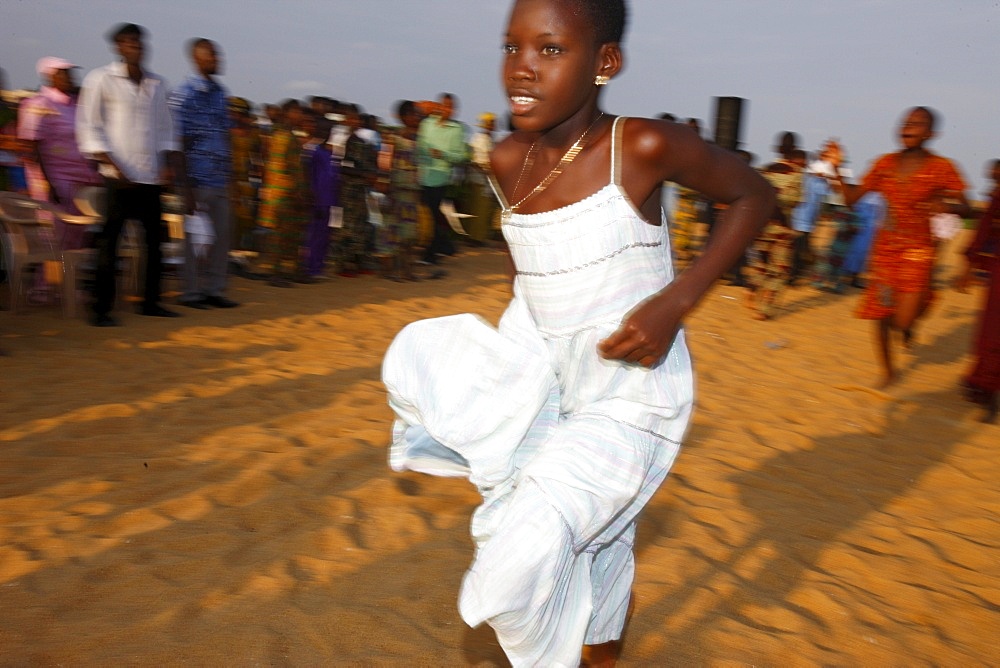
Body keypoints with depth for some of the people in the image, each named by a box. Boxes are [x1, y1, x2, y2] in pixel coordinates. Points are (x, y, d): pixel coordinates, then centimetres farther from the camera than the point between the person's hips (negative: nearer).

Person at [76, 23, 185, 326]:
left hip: (151, 177, 5)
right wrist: (113, 165, -13)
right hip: (119, 177, -5)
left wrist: (169, 164, 3)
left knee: (155, 239, 8)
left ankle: (150, 301, 20)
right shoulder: (101, 79, -1)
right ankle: (101, 308, 1)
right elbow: (88, 127, -4)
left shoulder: (157, 84, 13)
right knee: (109, 241, -4)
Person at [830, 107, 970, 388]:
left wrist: (946, 206, -25)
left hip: (918, 249, -3)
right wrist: (836, 168, -6)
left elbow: (964, 208, -3)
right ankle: (888, 370, 29)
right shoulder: (886, 163, 3)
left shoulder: (941, 168, -6)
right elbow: (851, 197, 5)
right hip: (885, 246, 3)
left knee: (902, 322, -14)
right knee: (880, 314, 8)